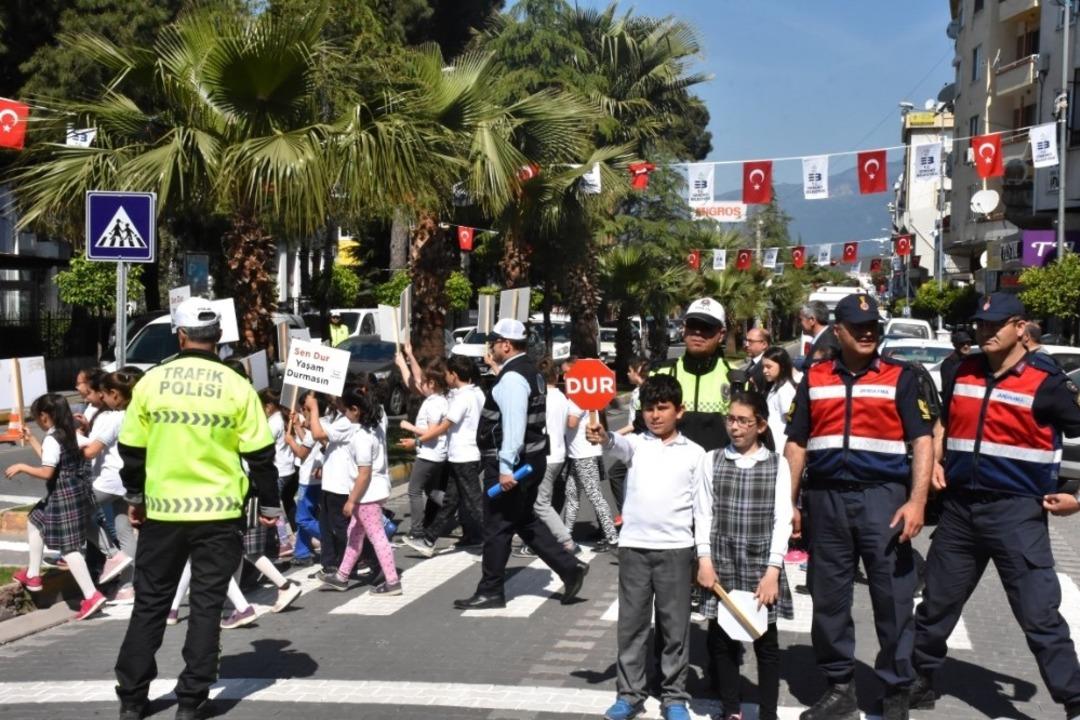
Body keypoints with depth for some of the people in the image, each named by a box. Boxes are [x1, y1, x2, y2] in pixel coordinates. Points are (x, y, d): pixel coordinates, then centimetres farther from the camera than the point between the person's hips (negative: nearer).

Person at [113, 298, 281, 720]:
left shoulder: (152, 381, -2)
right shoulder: (236, 386, -6)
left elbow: (131, 448, 5)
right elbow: (259, 454, -4)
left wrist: (134, 496, 20)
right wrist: (269, 504, 8)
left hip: (162, 511, 1)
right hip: (219, 514, -1)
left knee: (150, 602, 13)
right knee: (206, 605, 8)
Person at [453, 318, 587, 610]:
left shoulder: (511, 378, -18)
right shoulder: (529, 372, 14)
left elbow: (513, 426, -27)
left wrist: (506, 468, -28)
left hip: (510, 464, -10)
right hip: (530, 459, 10)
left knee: (497, 527, 1)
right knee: (524, 521, 19)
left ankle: (490, 592, 11)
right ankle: (569, 567, 15)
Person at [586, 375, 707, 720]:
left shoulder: (693, 452, 4)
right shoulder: (636, 444, 5)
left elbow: (702, 506, 5)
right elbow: (618, 445, -19)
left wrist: (704, 553, 0)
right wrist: (603, 436, -43)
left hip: (676, 548, -1)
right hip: (634, 546, 1)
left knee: (675, 626, 6)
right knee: (632, 623, 7)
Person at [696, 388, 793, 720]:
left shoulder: (778, 464, 1)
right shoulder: (712, 460, 4)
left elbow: (782, 519, -3)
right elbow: (705, 514, 3)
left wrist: (773, 570, -9)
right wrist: (704, 560, -5)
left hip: (761, 563, -1)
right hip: (721, 563, 1)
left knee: (766, 642, 5)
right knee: (720, 639, 7)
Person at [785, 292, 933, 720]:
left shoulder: (900, 377, 4)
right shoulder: (814, 379, 11)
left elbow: (921, 441, -2)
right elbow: (796, 445, 13)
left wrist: (917, 501, -13)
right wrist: (790, 503, 8)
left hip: (882, 497, -3)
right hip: (826, 499, 3)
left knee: (893, 598, -1)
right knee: (828, 599, 8)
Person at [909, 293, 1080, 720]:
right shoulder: (963, 372, 8)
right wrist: (935, 461, 8)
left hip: (1016, 512, -5)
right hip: (959, 508, 6)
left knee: (1040, 616, -4)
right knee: (936, 605, 16)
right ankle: (921, 681, 32)